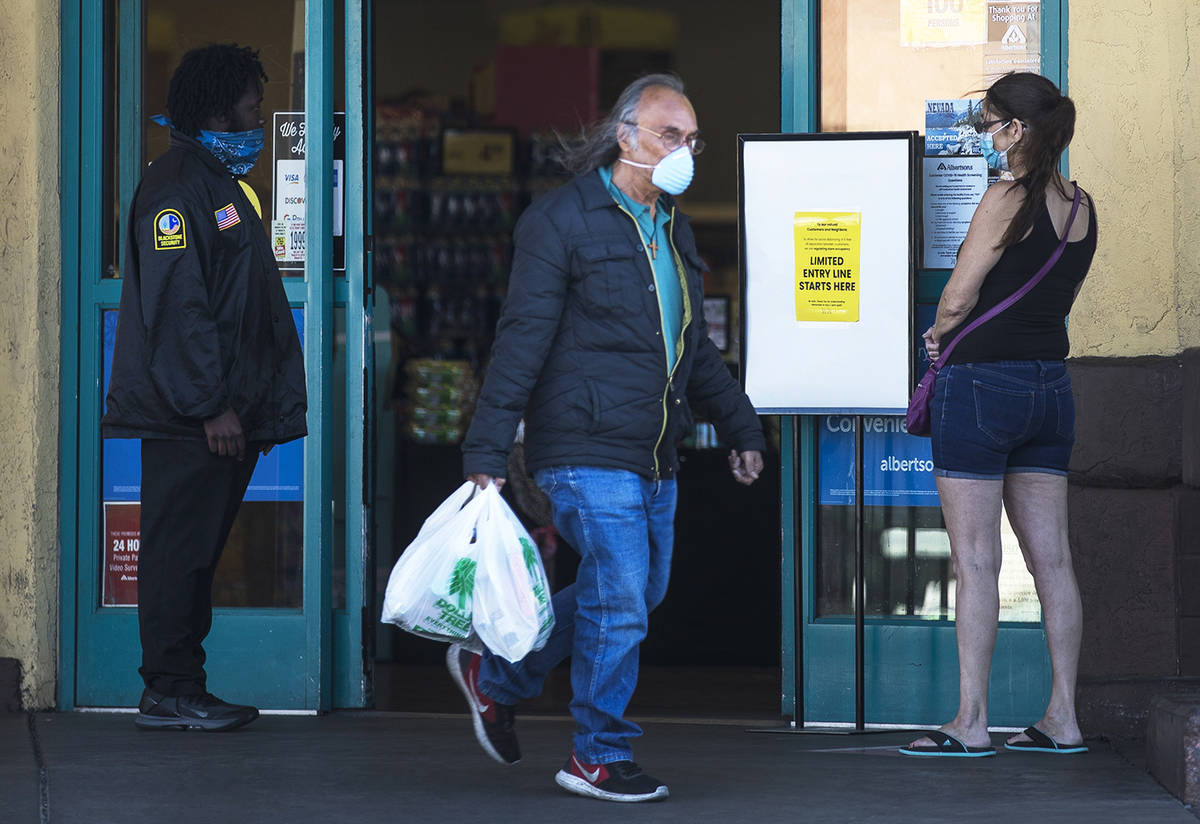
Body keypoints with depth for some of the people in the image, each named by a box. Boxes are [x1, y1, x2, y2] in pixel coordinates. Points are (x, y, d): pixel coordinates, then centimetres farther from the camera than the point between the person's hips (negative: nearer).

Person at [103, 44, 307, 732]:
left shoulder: (223, 183, 20)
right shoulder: (179, 186, -12)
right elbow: (176, 306, -19)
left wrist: (263, 406, 19)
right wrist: (211, 405, -21)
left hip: (224, 411, 10)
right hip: (189, 416, -10)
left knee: (196, 551, 11)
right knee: (179, 549, -5)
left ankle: (184, 688, 16)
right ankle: (170, 693, -2)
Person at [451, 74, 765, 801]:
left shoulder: (673, 229, 17)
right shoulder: (563, 220, -8)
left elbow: (695, 345, 28)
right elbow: (522, 340, -13)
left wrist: (741, 425, 30)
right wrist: (488, 451, -17)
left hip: (654, 458, 8)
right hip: (589, 453, -8)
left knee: (636, 595, 13)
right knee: (619, 600, -8)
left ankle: (495, 675, 29)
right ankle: (601, 756, 8)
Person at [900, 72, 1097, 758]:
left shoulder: (1008, 198, -13)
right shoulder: (1082, 207, 9)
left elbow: (958, 298, -12)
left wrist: (939, 333, 9)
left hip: (983, 385, -7)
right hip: (1051, 385, 7)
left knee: (976, 562, -3)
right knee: (1052, 559, 8)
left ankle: (971, 722, -2)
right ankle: (1063, 720, 10)